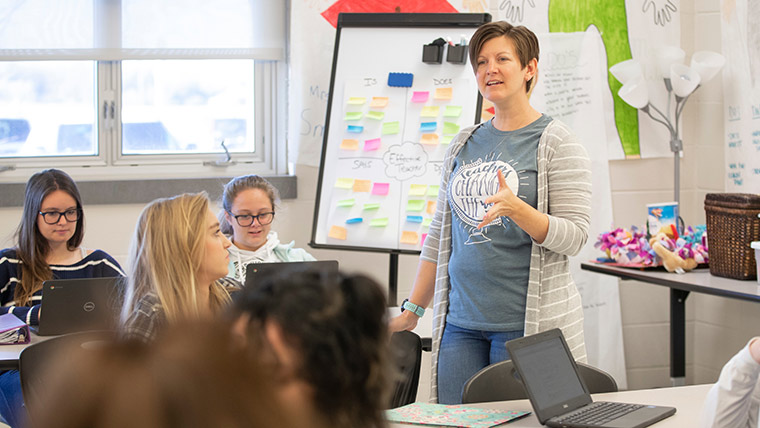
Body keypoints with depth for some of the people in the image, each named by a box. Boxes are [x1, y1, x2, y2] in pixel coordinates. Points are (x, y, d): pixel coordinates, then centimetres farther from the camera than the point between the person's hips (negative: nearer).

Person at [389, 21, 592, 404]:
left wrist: (516, 209, -25)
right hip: (461, 322, 5)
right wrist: (412, 309, 15)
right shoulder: (464, 144, 14)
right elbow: (439, 235, 18)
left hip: (527, 323, -5)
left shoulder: (557, 143, -3)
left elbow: (574, 237, -10)